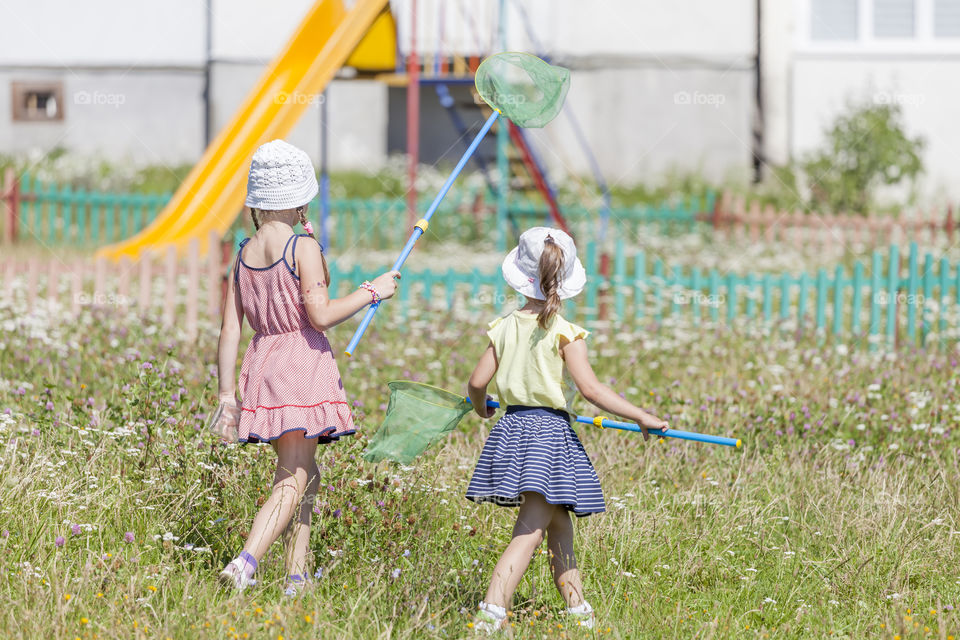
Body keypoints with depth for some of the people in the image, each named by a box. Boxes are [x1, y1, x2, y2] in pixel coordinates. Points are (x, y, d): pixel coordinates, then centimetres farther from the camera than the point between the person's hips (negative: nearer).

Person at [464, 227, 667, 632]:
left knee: (559, 526, 19)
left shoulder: (504, 328, 3)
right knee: (529, 531, -8)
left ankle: (578, 609, 28)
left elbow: (477, 382, 6)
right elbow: (590, 388, -16)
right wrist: (641, 417, -10)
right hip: (551, 431, -6)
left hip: (512, 429, 6)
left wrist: (481, 408, 28)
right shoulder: (564, 333, -11)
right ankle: (491, 613, -21)